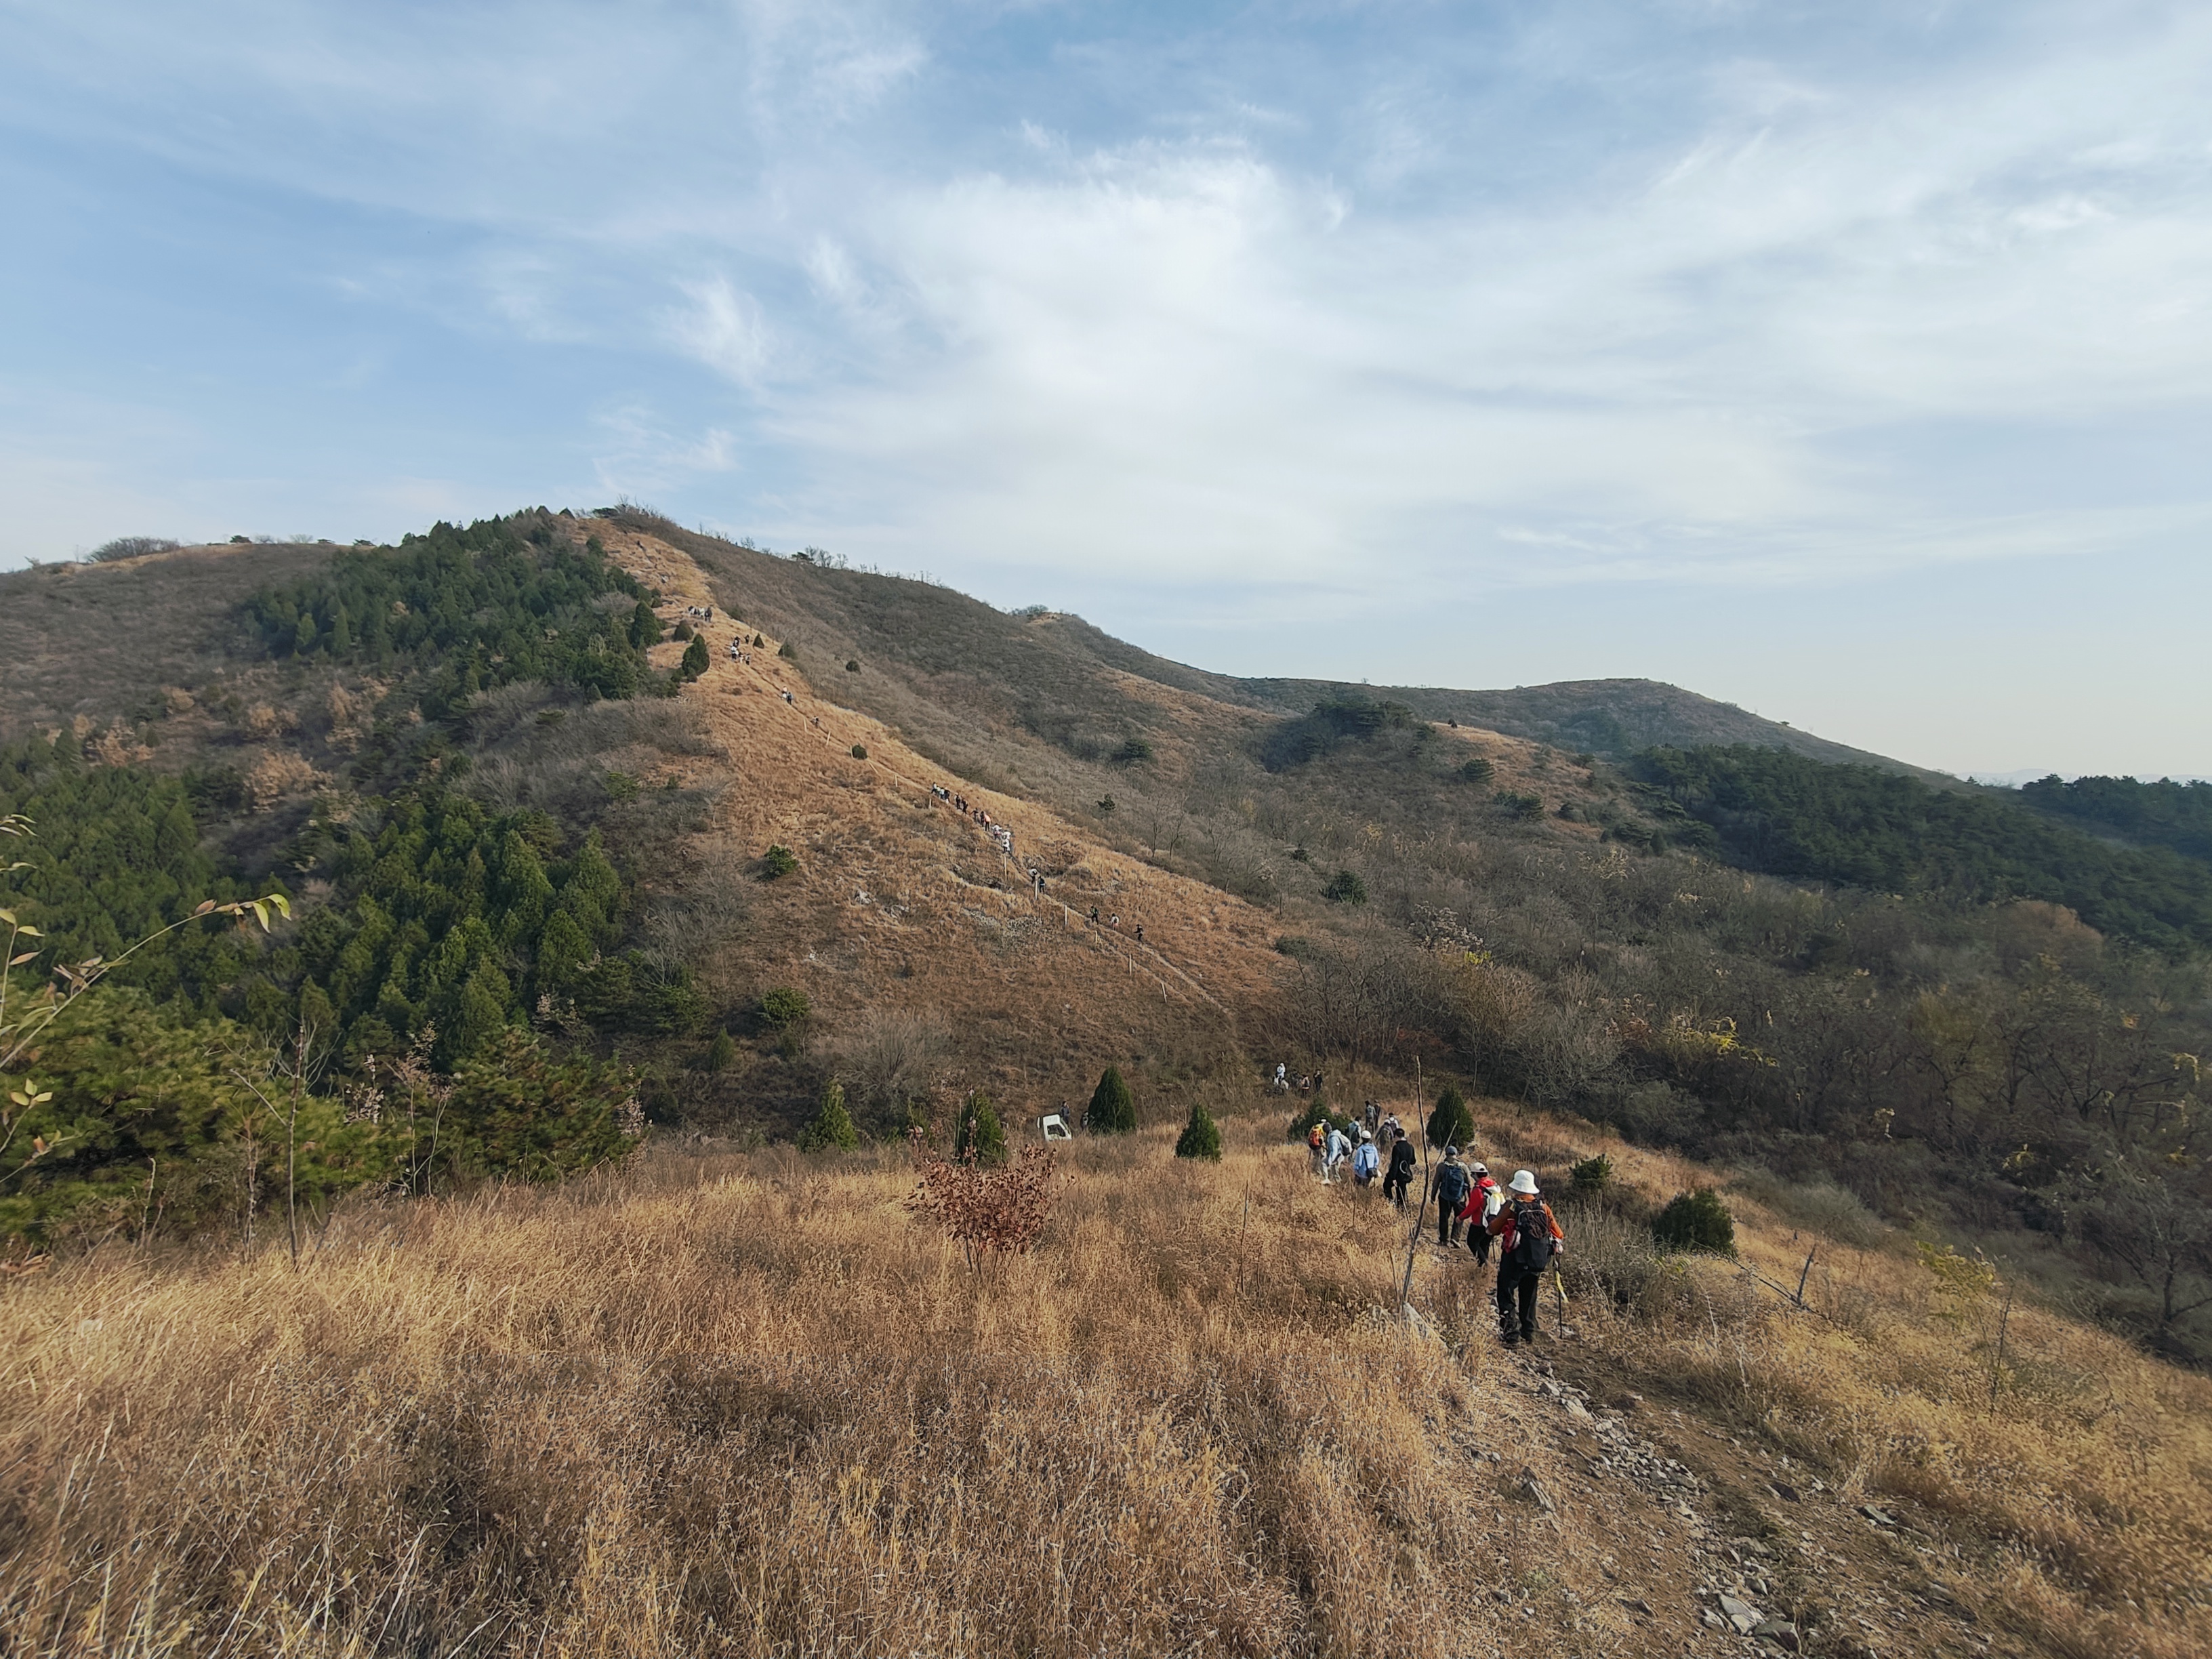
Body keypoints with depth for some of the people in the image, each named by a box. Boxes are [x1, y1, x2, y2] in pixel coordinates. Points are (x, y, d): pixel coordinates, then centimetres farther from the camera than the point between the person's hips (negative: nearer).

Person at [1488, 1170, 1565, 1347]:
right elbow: (1558, 1234, 5)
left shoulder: (1511, 1206, -12)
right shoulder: (1543, 1207, 2)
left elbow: (1494, 1229, -6)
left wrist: (1492, 1219, 14)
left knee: (1506, 1296, 2)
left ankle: (1511, 1333, -7)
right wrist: (1558, 1247, 24)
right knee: (1529, 1297, 21)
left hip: (1514, 1260, -5)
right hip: (1537, 1261, 5)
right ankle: (1529, 1332, 25)